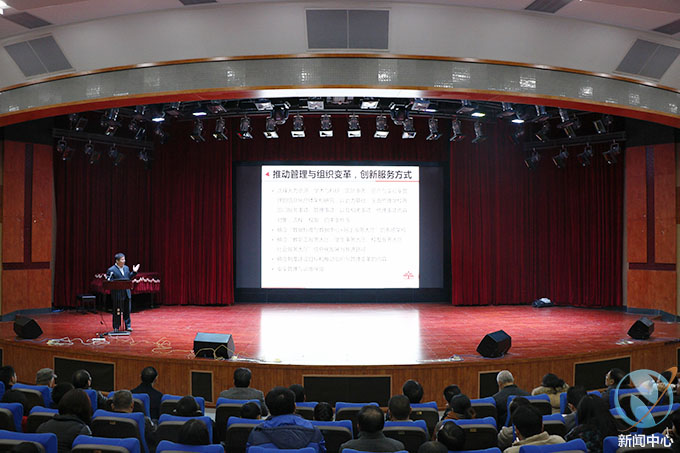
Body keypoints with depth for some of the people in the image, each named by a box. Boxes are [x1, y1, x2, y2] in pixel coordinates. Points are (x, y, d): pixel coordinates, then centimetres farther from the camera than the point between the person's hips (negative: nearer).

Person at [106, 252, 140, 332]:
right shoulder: (111, 270, -8)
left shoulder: (126, 268, 11)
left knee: (127, 311, 10)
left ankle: (128, 326, 19)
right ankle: (116, 327, 13)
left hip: (127, 293, 5)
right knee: (117, 311, 3)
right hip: (117, 294, -5)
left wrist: (134, 272, 10)